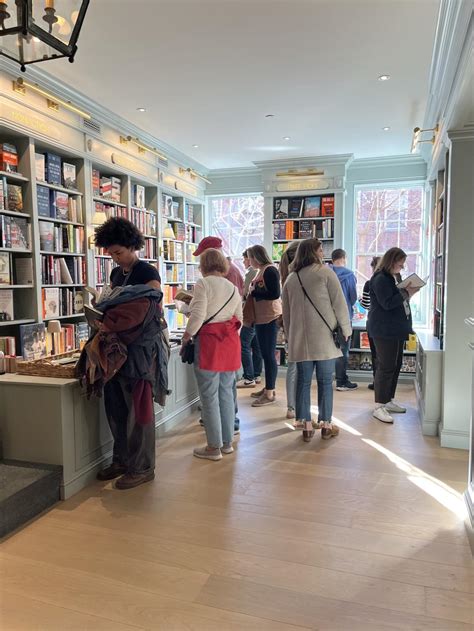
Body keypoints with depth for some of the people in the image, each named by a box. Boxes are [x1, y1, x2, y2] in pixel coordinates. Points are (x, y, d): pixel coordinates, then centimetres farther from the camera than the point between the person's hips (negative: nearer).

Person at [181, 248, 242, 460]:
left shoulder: (203, 284, -7)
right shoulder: (233, 288, 14)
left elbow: (198, 316, -15)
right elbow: (239, 320, 14)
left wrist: (186, 336, -2)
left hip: (208, 343, -7)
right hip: (230, 344, 7)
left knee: (210, 397, 2)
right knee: (226, 394, 15)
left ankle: (214, 447, 11)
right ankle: (227, 442, 25)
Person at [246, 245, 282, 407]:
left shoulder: (270, 270, -14)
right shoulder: (261, 271, 14)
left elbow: (275, 294, -22)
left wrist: (254, 292, -13)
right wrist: (252, 292, 4)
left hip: (270, 318, -10)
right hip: (261, 318, 10)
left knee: (269, 355, -4)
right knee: (265, 354, 15)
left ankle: (270, 394, 3)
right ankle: (268, 388, 26)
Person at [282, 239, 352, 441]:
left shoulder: (290, 279, 10)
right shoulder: (325, 272, -3)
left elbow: (286, 313, 15)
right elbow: (339, 303, -6)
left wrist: (290, 336, 23)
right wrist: (346, 330, 4)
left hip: (300, 339, 4)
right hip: (324, 338, -3)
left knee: (303, 382, 8)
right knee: (325, 381, 6)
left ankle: (306, 426, 14)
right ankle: (326, 425, 15)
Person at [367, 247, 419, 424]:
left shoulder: (393, 277, 18)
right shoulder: (380, 279, -13)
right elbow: (387, 303, -21)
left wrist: (408, 292, 4)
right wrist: (406, 293, -15)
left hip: (396, 330, 10)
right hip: (384, 331, -10)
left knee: (395, 365, 14)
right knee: (386, 367, -8)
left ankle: (389, 401, 25)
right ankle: (379, 407, -1)